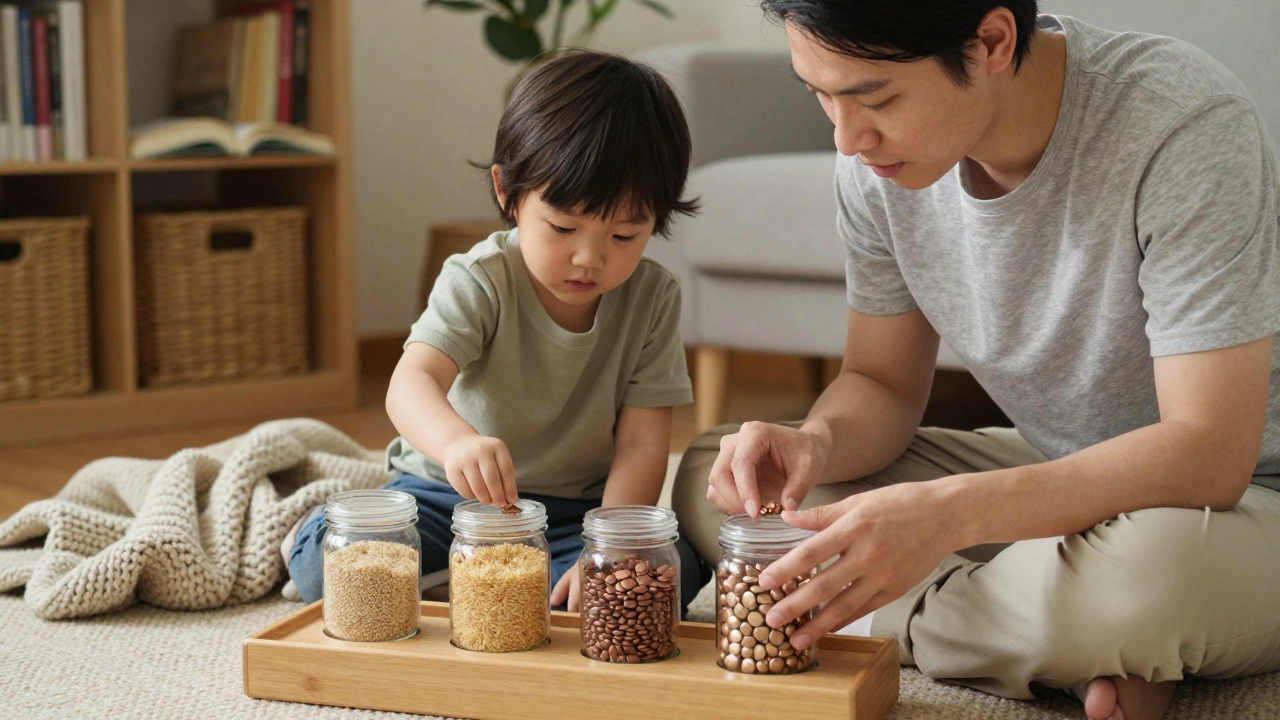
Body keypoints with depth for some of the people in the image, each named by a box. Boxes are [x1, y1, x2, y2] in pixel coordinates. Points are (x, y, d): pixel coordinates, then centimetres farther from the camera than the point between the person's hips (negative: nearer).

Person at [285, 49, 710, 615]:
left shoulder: (652, 299, -9)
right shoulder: (480, 282, -16)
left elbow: (642, 443, -11)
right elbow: (411, 382, -32)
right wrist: (457, 442, -56)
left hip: (576, 511, 4)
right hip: (449, 491, -3)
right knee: (324, 563, -27)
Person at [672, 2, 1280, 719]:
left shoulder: (1188, 126, -28)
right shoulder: (879, 155, -9)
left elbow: (1209, 453, -32)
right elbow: (884, 385, 2)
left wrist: (949, 513, -42)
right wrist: (817, 442, -22)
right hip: (1059, 480, 6)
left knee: (1154, 559, -43)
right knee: (709, 479, -6)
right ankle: (1085, 659, -15)